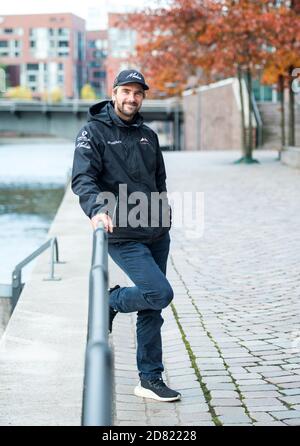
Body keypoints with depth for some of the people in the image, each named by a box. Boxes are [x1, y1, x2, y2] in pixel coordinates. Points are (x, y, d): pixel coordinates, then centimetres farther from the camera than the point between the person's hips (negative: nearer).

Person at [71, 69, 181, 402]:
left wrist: (163, 215, 14)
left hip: (156, 234, 7)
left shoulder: (148, 136, 15)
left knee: (152, 310, 9)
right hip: (122, 237, -6)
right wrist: (97, 208, -35)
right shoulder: (93, 132, -5)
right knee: (160, 293, -18)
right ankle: (111, 302, 11)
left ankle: (150, 379, 19)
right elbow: (82, 179, -17)